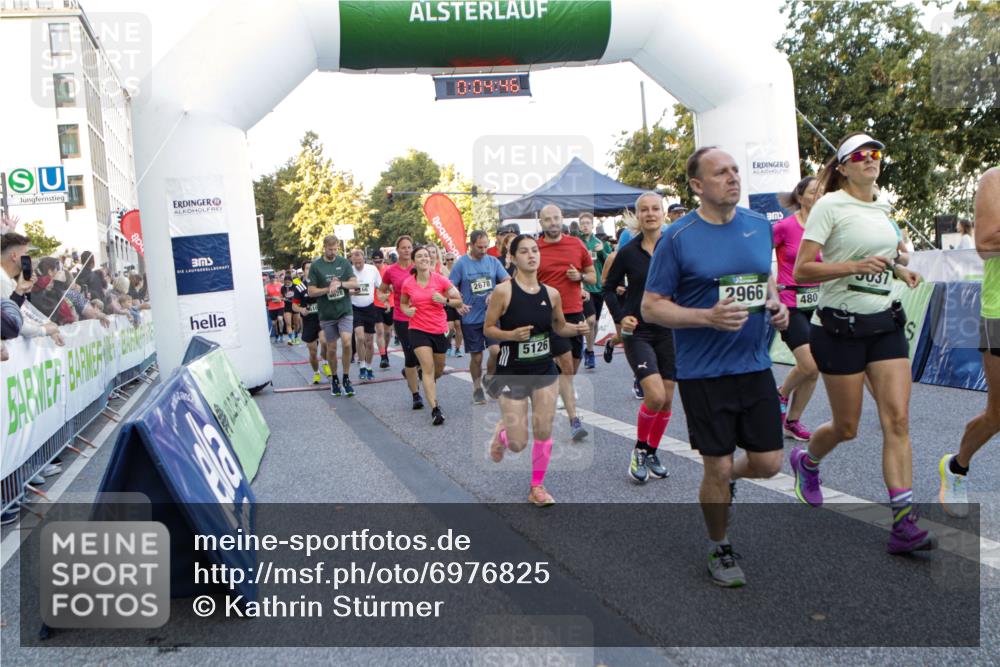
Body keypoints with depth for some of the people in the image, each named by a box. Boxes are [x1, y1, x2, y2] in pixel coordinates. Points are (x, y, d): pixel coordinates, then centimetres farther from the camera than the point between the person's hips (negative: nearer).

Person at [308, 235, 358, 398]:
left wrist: (340, 284, -18)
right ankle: (334, 379, 26)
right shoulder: (316, 266, 0)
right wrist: (328, 289, -17)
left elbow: (354, 283, 0)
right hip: (326, 314, 0)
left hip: (345, 311, 0)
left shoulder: (344, 263, 4)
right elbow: (311, 291, -2)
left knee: (346, 342, -17)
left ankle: (346, 378, -2)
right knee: (331, 348, 7)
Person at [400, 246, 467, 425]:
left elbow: (459, 302, -3)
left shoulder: (440, 280, -7)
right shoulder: (408, 284, -3)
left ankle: (429, 384, 52)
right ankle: (435, 409, -13)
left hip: (439, 329, 1)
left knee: (439, 369, 16)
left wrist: (445, 300, -21)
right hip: (418, 329, -1)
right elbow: (403, 303, 16)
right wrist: (407, 310, -6)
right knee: (428, 368, -13)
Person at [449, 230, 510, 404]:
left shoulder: (493, 262, 3)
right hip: (471, 319, -1)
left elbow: (508, 282, 1)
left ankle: (489, 379, 16)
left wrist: (496, 293, -16)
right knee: (476, 357, 6)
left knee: (496, 350, -13)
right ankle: (477, 388, 28)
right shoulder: (461, 264, -3)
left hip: (492, 315, 1)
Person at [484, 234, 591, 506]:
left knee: (544, 432, 4)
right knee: (518, 444, 0)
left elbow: (559, 326, 13)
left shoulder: (552, 293, -1)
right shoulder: (503, 291, -14)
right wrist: (512, 335, -26)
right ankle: (502, 432, 37)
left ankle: (537, 487, 23)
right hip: (512, 373, -3)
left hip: (545, 371, 4)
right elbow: (488, 329, -8)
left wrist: (577, 328, -7)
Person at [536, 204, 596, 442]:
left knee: (572, 368, 10)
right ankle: (574, 421, -10)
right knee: (566, 365, -12)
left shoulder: (577, 244, 6)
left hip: (575, 313, 4)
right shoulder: (534, 250, -1)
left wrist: (580, 276, -7)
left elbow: (593, 276, 13)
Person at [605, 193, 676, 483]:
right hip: (638, 332, -2)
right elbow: (609, 287, 8)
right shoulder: (628, 252, -3)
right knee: (655, 395, -17)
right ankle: (639, 449, 7)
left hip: (669, 331, 2)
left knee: (667, 398, 6)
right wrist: (620, 316, -5)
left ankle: (652, 453, 27)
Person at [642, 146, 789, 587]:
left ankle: (727, 478, 41)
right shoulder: (677, 237, -9)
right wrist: (709, 317, -22)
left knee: (767, 463, 6)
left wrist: (776, 304, 0)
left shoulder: (760, 225, 6)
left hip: (755, 365, 5)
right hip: (703, 373, -4)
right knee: (717, 468, 3)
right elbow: (651, 307, -8)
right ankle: (719, 550, 28)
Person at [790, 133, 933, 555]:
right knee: (846, 428, 4)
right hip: (841, 326, -6)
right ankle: (806, 461, 37)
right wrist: (857, 265, -25)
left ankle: (904, 524, -4)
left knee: (897, 420, -6)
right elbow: (801, 270, -14)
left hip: (885, 323, 6)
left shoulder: (882, 208, 12)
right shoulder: (829, 205, -8)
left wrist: (897, 271, 10)